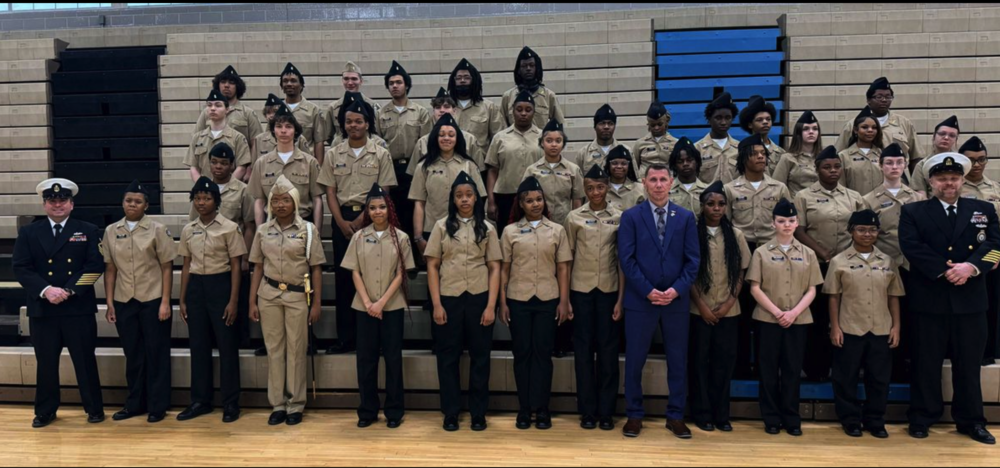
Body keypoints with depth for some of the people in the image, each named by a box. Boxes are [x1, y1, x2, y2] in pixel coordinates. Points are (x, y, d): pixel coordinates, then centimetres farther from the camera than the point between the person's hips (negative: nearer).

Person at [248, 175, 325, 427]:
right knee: (274, 349, 6)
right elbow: (258, 268, 10)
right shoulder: (263, 231, 6)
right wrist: (252, 302, 5)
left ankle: (295, 405, 13)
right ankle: (277, 404, 15)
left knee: (296, 350, 3)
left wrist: (316, 303, -5)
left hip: (298, 295, -2)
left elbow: (316, 269, -1)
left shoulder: (308, 229, -1)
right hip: (269, 295, 2)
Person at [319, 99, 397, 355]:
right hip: (342, 218, 2)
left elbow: (383, 192, -2)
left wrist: (361, 220, -10)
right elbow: (330, 191, 7)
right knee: (343, 277, 3)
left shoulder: (381, 154, 2)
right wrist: (341, 222, -6)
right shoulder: (334, 154, 10)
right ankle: (345, 337, 10)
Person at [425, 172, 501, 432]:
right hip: (449, 299, 0)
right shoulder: (441, 226, 5)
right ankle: (450, 413, 18)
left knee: (480, 357, 7)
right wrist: (436, 304, -5)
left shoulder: (487, 228, 6)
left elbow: (495, 268, 3)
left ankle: (478, 413, 19)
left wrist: (491, 305, -6)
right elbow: (432, 267, 2)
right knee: (448, 357, 6)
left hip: (479, 299, 0)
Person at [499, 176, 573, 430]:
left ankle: (541, 408, 12)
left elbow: (563, 269, 4)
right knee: (522, 353, 5)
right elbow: (504, 269, 4)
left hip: (547, 299, 0)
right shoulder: (510, 231, 4)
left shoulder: (557, 230, 5)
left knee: (542, 352, 4)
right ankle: (524, 408, 14)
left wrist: (564, 302, -2)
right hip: (518, 300, 0)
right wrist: (502, 302, 0)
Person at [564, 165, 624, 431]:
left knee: (608, 351, 5)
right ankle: (587, 411, 15)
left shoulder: (619, 218, 3)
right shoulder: (574, 217, 3)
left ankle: (606, 411, 16)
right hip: (581, 290, 0)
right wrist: (564, 297, 0)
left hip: (609, 290, 0)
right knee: (583, 350, 5)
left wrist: (621, 298, -1)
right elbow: (566, 258, 4)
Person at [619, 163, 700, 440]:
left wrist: (677, 290, -11)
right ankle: (634, 415, 17)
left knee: (678, 360, 8)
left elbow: (693, 260, 3)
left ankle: (675, 416, 20)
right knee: (635, 360, 4)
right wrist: (648, 291, -13)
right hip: (640, 300, -2)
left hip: (677, 300, 2)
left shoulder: (686, 217, 7)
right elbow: (627, 259, -5)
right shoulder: (631, 217, 1)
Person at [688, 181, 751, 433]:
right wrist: (701, 305, -9)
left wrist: (729, 303, -5)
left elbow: (740, 274, 6)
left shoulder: (736, 235, 5)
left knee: (725, 361, 6)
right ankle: (702, 413, 16)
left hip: (729, 311, 2)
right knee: (700, 361, 5)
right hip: (700, 310, -2)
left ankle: (721, 414, 18)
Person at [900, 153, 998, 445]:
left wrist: (971, 266, -21)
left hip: (970, 300, 2)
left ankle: (971, 421, 23)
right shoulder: (913, 212, 2)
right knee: (926, 363, 6)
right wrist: (944, 271, -19)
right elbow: (912, 247, -11)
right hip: (929, 300, -2)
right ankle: (921, 418, 17)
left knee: (969, 364, 11)